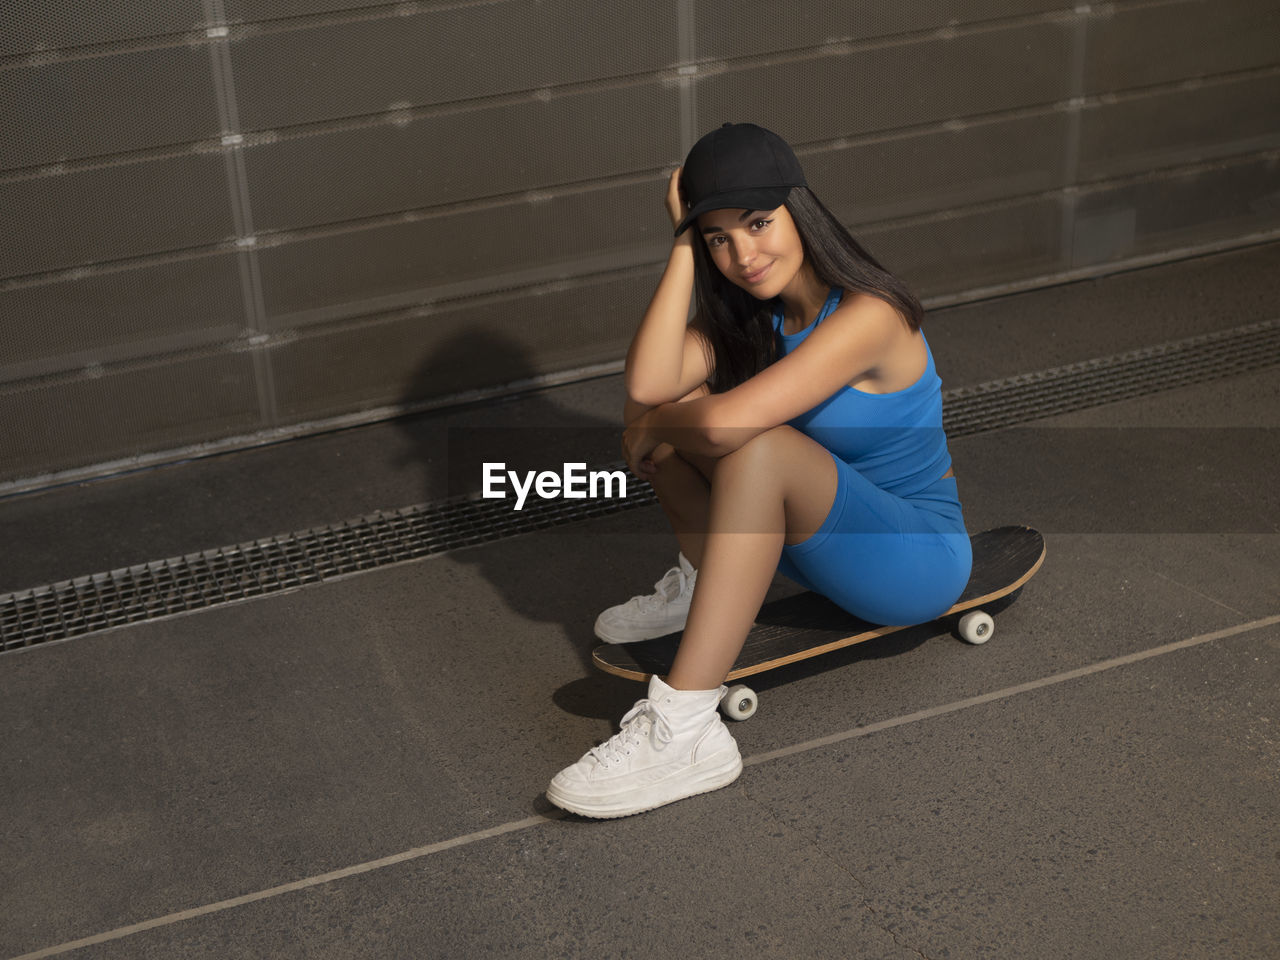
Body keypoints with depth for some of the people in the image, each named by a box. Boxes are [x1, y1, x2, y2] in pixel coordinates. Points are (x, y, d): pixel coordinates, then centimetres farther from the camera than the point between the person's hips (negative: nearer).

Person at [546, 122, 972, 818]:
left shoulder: (867, 315, -24)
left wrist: (653, 427, -14)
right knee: (653, 406, -7)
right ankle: (705, 585, 10)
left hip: (917, 561, -7)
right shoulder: (751, 313, -1)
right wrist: (683, 247, -16)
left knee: (755, 445, -36)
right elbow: (647, 386, -21)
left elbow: (725, 423, -35)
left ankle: (686, 730, -40)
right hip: (823, 538, 7)